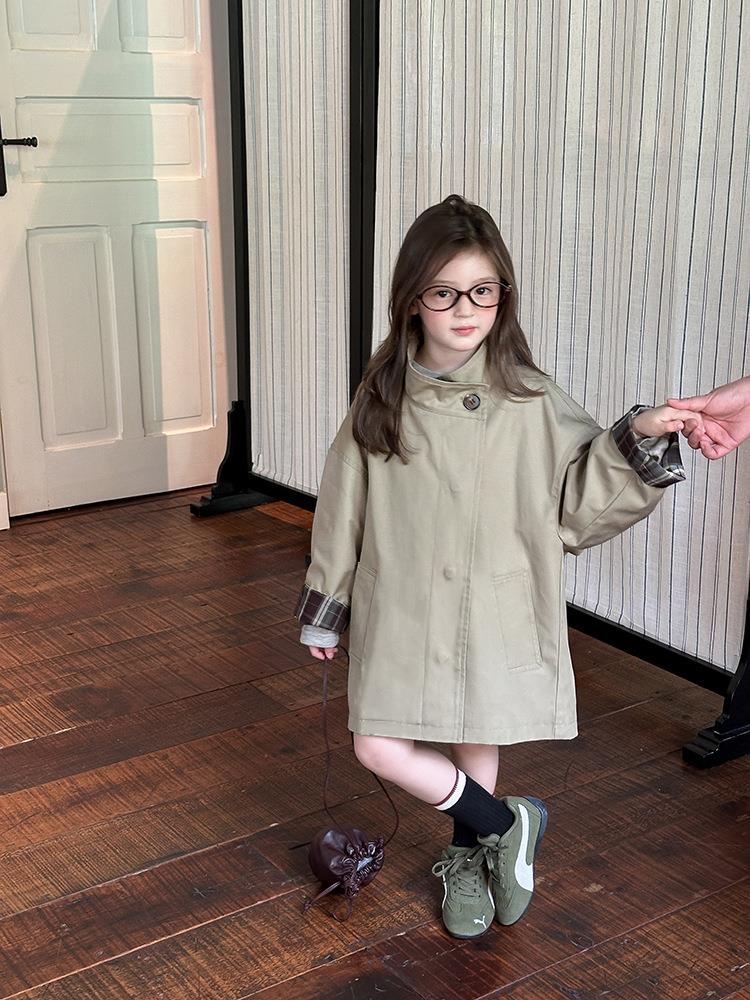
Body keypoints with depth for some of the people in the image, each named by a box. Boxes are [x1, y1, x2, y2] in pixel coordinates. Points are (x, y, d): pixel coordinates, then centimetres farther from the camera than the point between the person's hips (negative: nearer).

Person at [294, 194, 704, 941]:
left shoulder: (530, 402, -9)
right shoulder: (381, 399, -5)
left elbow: (580, 502, -4)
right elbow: (343, 508, 4)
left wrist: (639, 439, -20)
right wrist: (326, 611, 9)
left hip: (496, 613, -1)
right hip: (403, 611, 2)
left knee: (477, 745, 13)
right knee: (379, 749, 0)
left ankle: (467, 858, 43)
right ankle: (508, 825, 22)